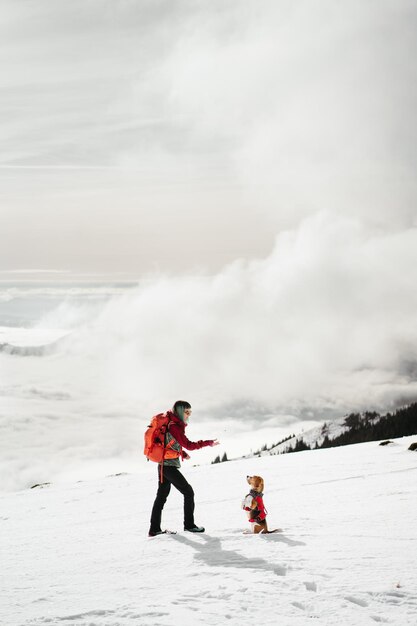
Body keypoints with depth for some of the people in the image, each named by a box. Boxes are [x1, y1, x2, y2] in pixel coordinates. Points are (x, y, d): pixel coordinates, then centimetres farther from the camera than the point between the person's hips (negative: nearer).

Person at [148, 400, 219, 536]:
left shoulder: (174, 424, 12)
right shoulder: (174, 426, -18)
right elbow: (188, 445, -20)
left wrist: (182, 453, 15)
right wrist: (208, 443, -19)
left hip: (163, 465, 10)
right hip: (170, 466, -10)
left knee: (161, 496, 11)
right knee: (188, 492, 0)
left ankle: (154, 529, 12)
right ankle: (189, 524, 5)